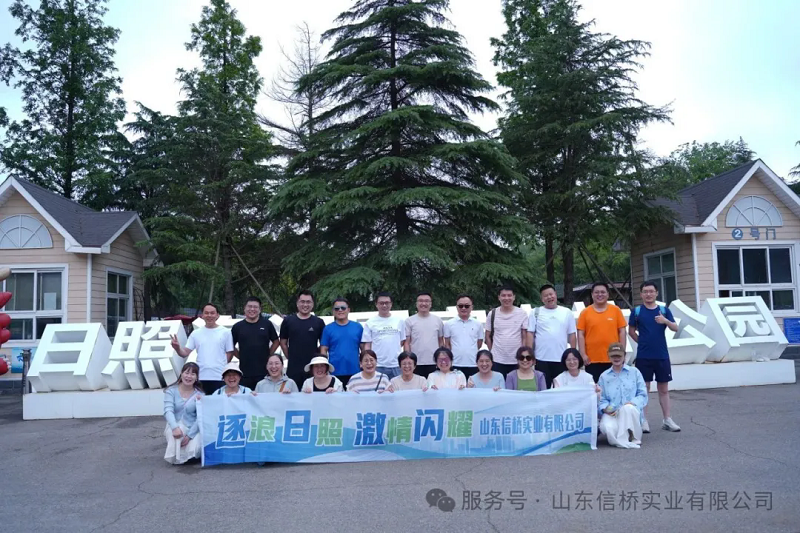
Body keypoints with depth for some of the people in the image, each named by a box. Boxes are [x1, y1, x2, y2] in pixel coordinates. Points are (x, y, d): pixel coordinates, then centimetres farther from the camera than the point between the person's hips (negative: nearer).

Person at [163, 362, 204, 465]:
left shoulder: (199, 394, -3)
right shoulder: (171, 390, -2)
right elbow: (168, 411, -16)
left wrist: (189, 435, -22)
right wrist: (175, 427, -35)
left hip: (192, 428, 0)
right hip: (174, 425, 0)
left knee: (194, 451, -26)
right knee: (174, 433, -36)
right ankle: (174, 457, -1)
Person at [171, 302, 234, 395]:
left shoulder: (225, 332, 2)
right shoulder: (196, 333, 8)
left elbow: (230, 353, 4)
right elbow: (185, 353, 5)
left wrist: (221, 366, -5)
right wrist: (177, 348, -15)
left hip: (220, 377, -2)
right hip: (200, 377, 2)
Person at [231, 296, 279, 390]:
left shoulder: (267, 324, 5)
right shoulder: (237, 327, 7)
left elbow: (276, 342, 13)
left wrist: (268, 355, 5)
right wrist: (241, 356, 4)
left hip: (264, 372, 0)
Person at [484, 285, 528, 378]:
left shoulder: (522, 314, 0)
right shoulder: (492, 314, 3)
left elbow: (525, 337, 1)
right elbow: (488, 336, 9)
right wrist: (492, 351, 4)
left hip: (517, 360, 0)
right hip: (497, 360, 1)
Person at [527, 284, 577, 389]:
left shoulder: (567, 312, 8)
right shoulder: (536, 312, 4)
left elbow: (572, 335, 9)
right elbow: (530, 334, 1)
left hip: (561, 359, 2)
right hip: (541, 359, -1)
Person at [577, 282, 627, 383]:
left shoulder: (616, 310, 4)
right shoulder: (585, 312, 2)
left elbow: (622, 332, 5)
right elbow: (581, 334, 1)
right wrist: (583, 354, -6)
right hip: (592, 360, -1)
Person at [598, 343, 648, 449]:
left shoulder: (634, 372, 13)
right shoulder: (604, 376, 16)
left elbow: (643, 395, 4)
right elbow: (601, 399, 9)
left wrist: (632, 402, -16)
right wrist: (605, 408, -14)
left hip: (631, 413, 0)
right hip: (611, 414, 0)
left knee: (628, 408, -38)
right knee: (607, 427, -34)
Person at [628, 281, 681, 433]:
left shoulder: (664, 310, 3)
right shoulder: (637, 311, 0)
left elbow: (675, 328, -6)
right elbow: (631, 331, 7)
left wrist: (666, 321, -24)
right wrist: (643, 342, 3)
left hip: (662, 356, 2)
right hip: (643, 357, -1)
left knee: (663, 388, 9)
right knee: (644, 388, 3)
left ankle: (667, 420, 18)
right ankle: (643, 421, 10)